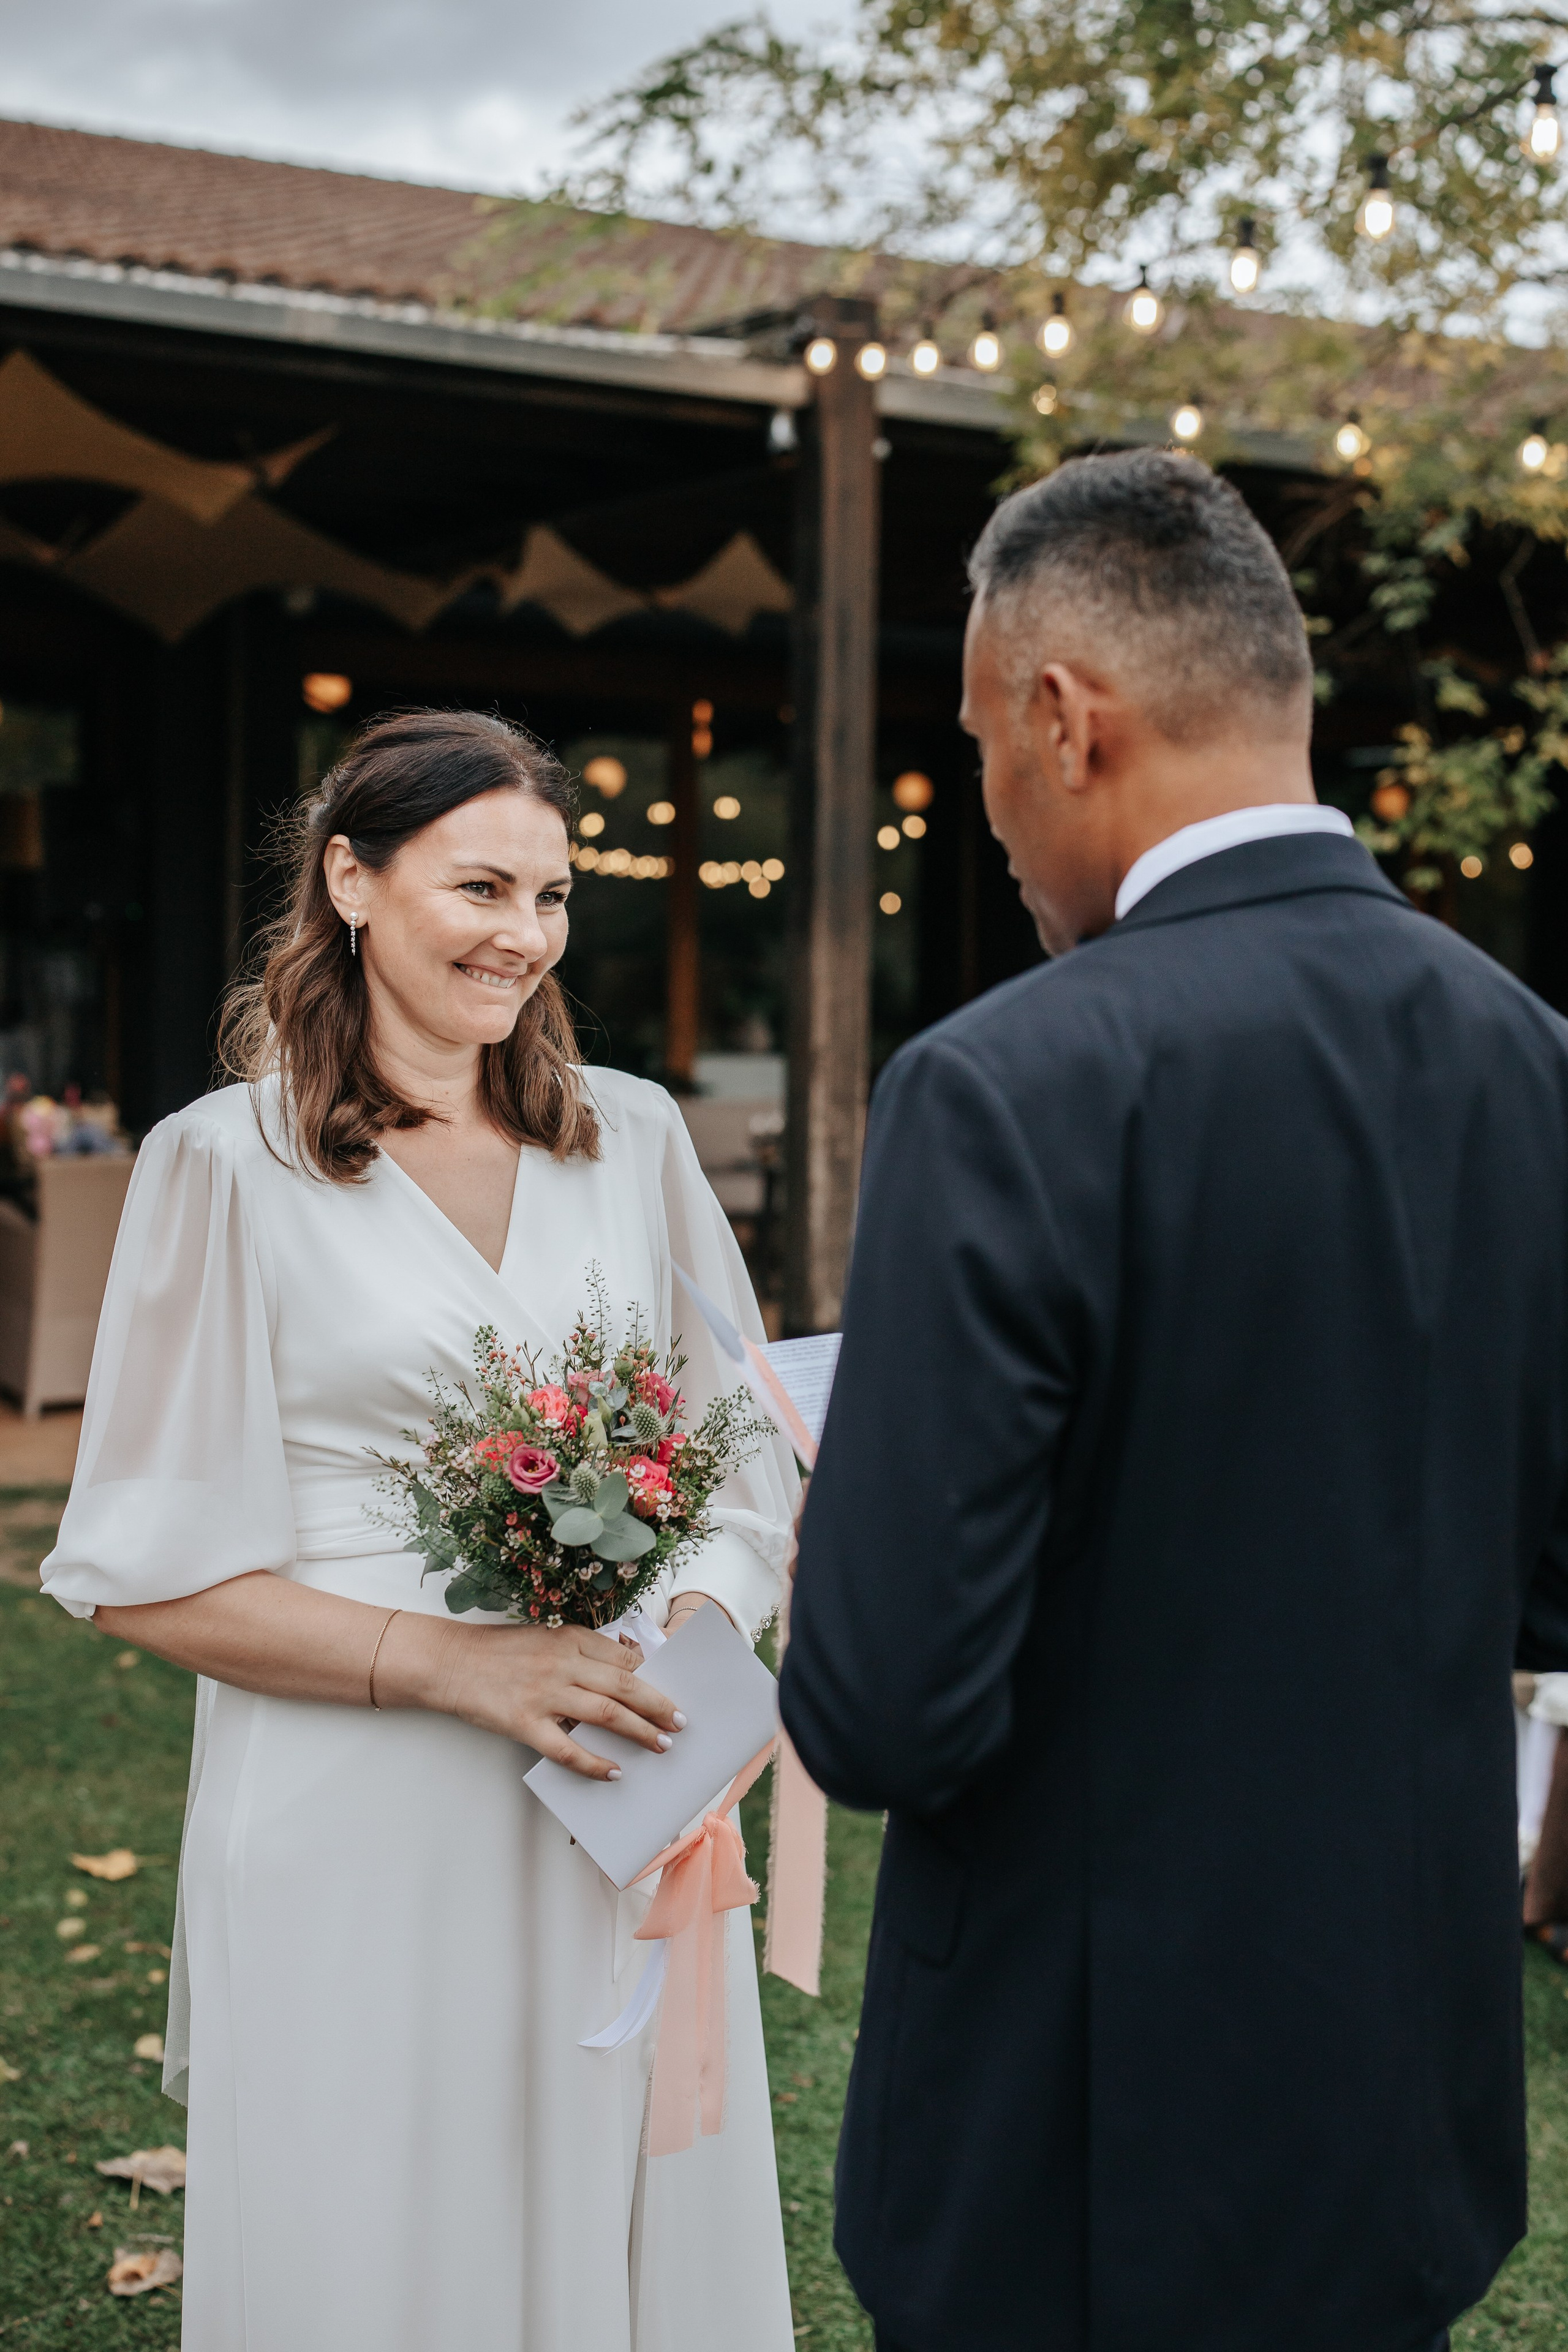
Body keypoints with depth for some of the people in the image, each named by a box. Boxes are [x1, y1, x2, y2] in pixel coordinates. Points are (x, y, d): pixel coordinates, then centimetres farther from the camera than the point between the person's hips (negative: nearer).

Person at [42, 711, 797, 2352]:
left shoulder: (633, 1138, 7)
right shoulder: (229, 1164, -4)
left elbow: (744, 1470, 10)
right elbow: (146, 1573, -6)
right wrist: (462, 1664, -16)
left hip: (628, 1823, 4)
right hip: (363, 1835, -3)